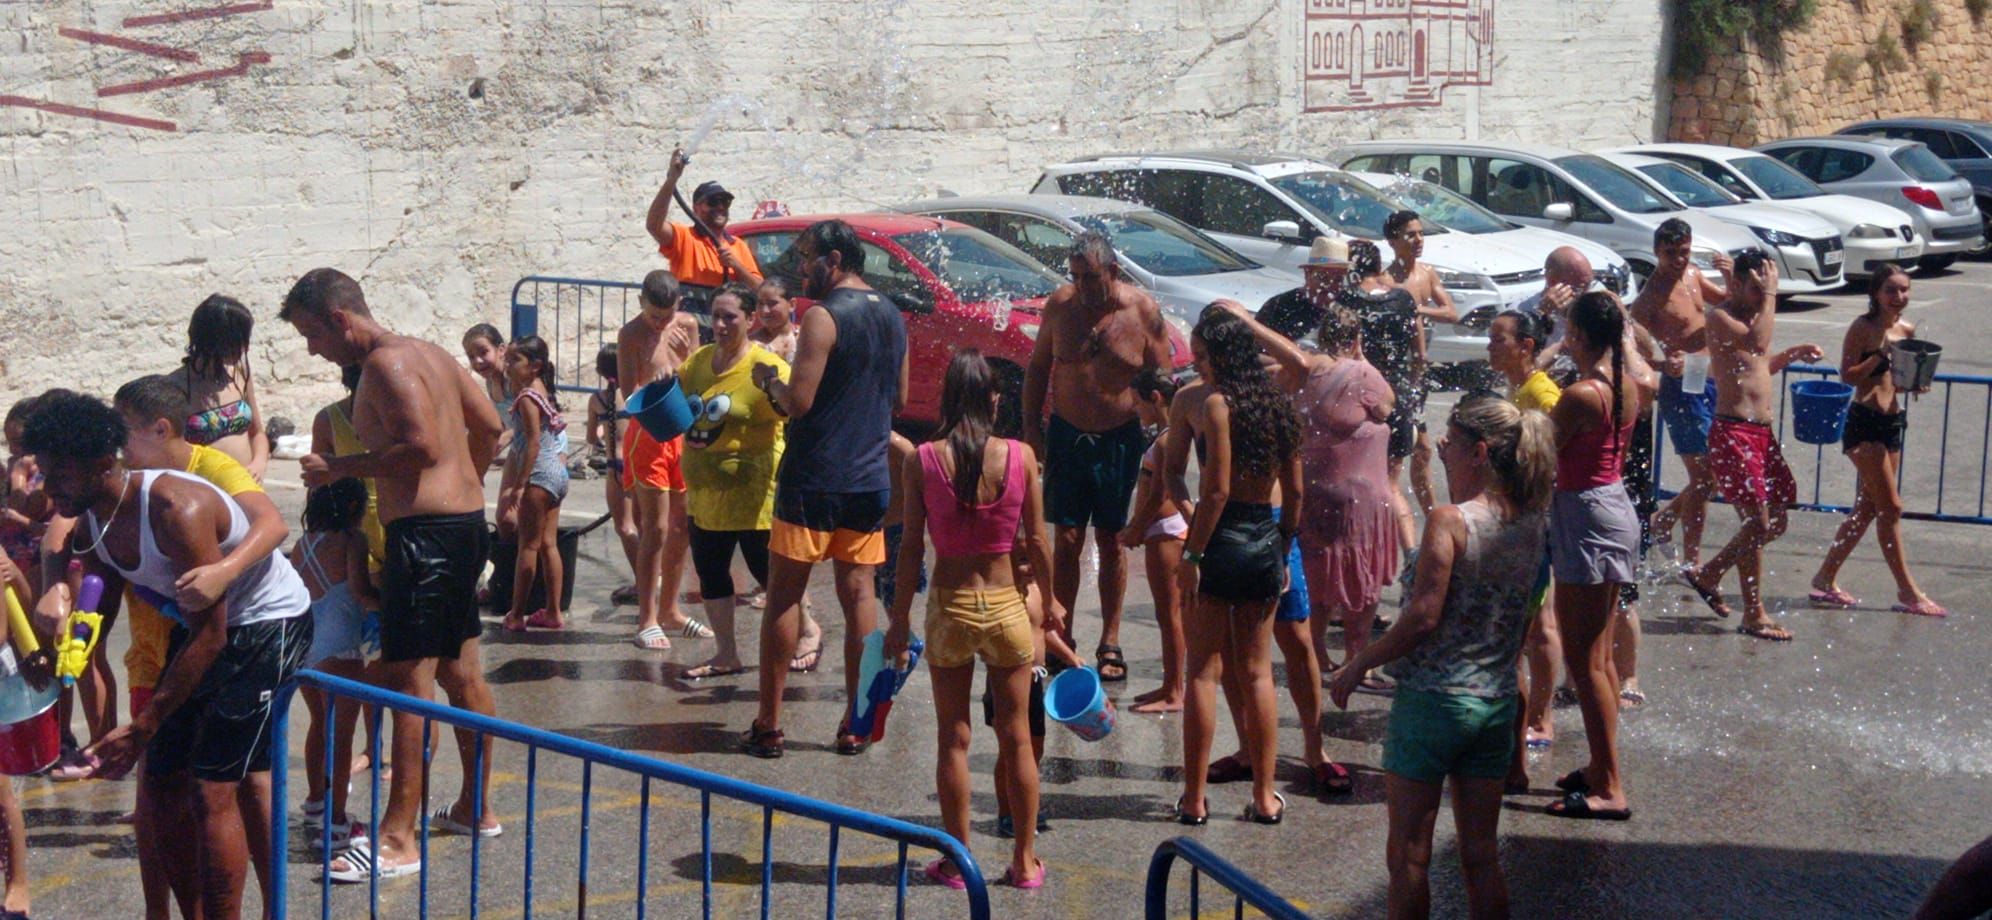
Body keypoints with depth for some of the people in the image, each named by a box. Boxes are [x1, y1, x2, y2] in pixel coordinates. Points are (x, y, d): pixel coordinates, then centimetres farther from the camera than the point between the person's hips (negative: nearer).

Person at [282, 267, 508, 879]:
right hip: (465, 522, 10)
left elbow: (422, 445, -24)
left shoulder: (385, 363, -13)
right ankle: (476, 807, 29)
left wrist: (339, 468, -17)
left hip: (425, 532, -10)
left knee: (408, 679, -9)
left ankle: (398, 840, -8)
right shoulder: (427, 353, 16)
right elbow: (489, 425, 19)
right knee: (461, 672, 18)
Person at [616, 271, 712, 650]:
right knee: (655, 529, -8)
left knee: (683, 526, 11)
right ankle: (647, 620, -3)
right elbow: (629, 394, -14)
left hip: (684, 433, 6)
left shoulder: (688, 325, 6)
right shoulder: (631, 334, -10)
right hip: (648, 434, -6)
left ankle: (669, 609, 24)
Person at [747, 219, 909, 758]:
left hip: (814, 480, -7)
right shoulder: (892, 318, 11)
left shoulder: (824, 316, -13)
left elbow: (797, 403, -18)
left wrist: (769, 381, 0)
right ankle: (855, 724, 9)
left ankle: (768, 723, 3)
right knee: (858, 594, 8)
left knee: (783, 595, 1)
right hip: (870, 480, 7)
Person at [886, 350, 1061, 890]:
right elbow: (1037, 541, -2)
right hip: (1006, 604, 1)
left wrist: (900, 616, 5)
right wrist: (1050, 601, 14)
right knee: (1016, 738, 11)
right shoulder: (1019, 457, -8)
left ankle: (958, 860, 17)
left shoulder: (922, 461, -10)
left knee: (953, 739, 10)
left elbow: (912, 547, -6)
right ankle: (1025, 861, 19)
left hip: (949, 606, 0)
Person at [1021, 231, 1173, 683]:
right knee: (1066, 540, 2)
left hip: (1120, 439, -1)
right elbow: (1037, 367, 9)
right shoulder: (1060, 304, -3)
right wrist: (1031, 425, 4)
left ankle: (1110, 644, 17)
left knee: (1112, 541, 7)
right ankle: (1061, 637, 12)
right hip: (1066, 436, 1)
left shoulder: (1143, 311, -8)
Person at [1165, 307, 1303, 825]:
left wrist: (1192, 554, -12)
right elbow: (1295, 493, 9)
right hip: (1266, 545, 6)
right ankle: (1265, 797, 17)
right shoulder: (1277, 406, 6)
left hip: (1221, 543, -6)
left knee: (1203, 672, 4)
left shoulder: (1211, 403, -12)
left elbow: (1217, 491, -17)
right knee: (1257, 673, 14)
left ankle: (1194, 798, 9)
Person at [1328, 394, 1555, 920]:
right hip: (1497, 702, 7)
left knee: (1408, 855, 5)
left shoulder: (1449, 521, -18)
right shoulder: (1528, 524, 2)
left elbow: (1423, 617, -20)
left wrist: (1358, 665, -8)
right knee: (1481, 857, 14)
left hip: (1433, 698, -7)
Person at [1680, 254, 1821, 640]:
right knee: (1758, 522, -7)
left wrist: (1792, 354, 13)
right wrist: (1770, 296, -21)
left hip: (1763, 433, 9)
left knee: (1776, 522, 13)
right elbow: (1756, 343, -29)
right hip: (1734, 431, -9)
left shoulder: (1755, 315, 17)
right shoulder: (1720, 317, -10)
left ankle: (1706, 575, 26)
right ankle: (1754, 616, 2)